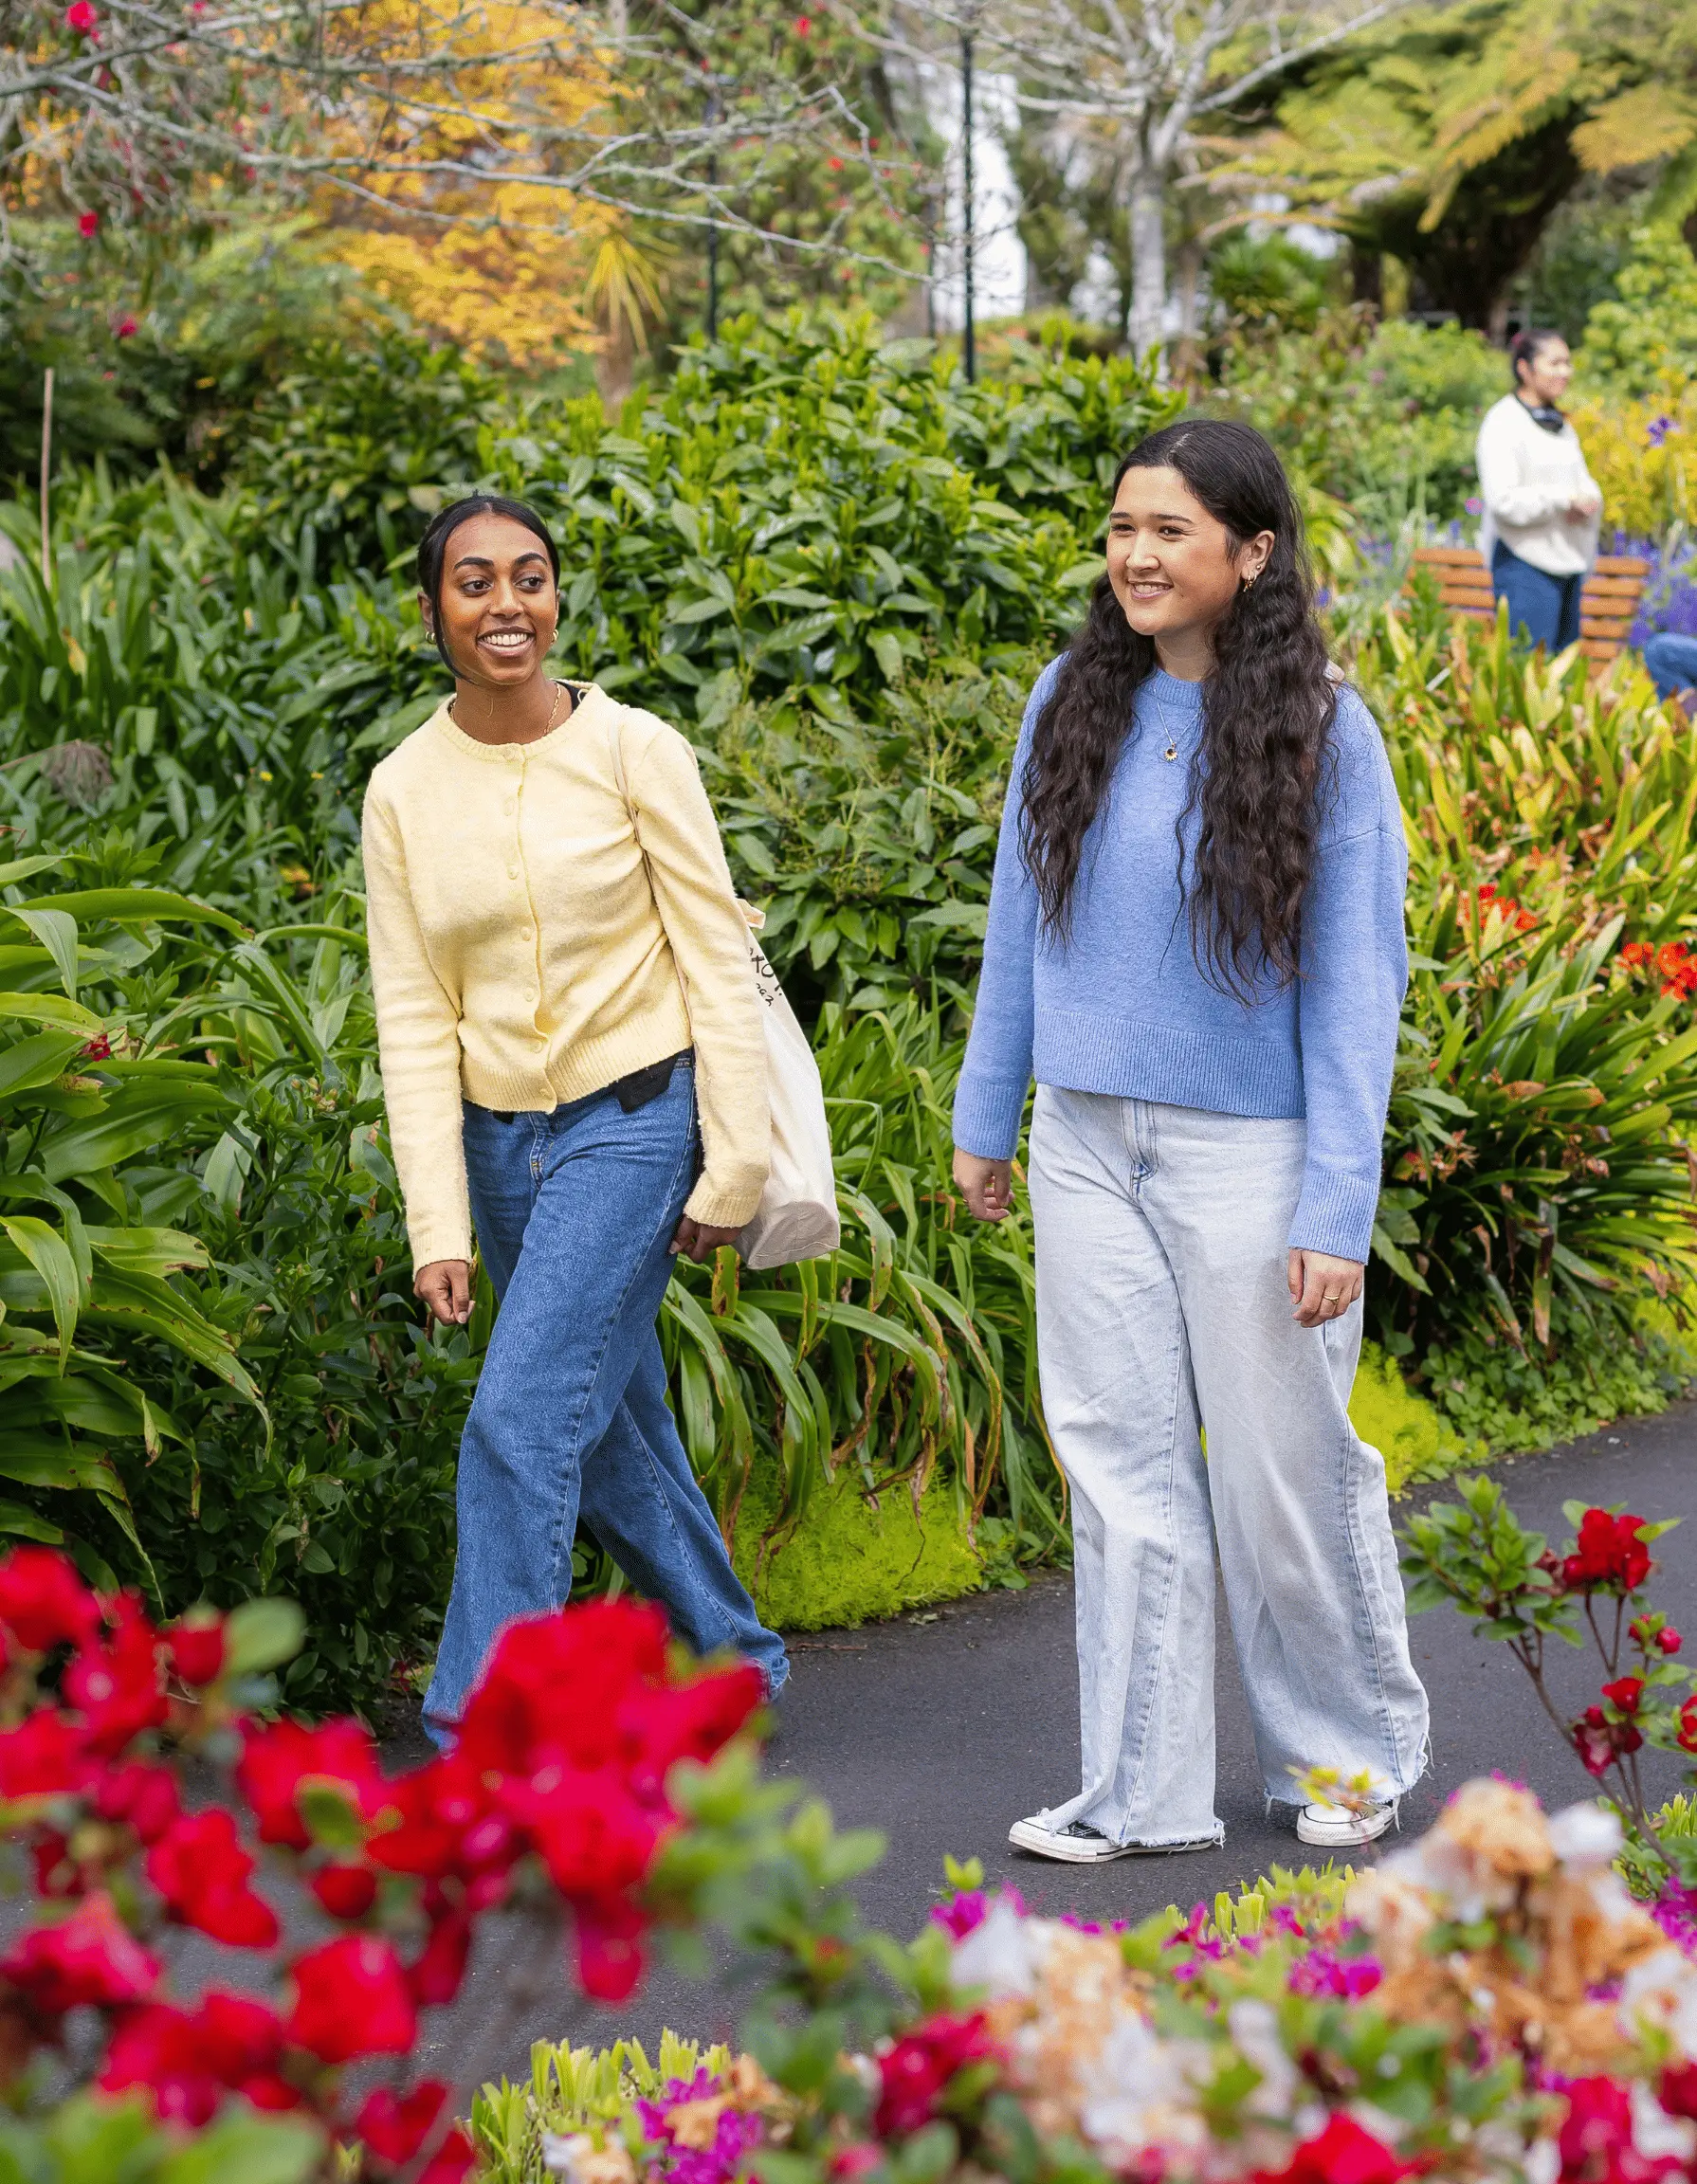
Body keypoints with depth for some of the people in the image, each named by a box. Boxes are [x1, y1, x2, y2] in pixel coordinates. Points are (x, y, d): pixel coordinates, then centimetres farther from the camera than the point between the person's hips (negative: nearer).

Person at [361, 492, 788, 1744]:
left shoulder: (635, 752, -9)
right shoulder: (405, 791, 1)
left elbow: (720, 965, -7)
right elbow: (415, 1022, 1)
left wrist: (732, 1169, -10)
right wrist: (437, 1227, -5)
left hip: (634, 1121, -5)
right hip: (497, 1136, 5)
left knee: (523, 1421, -15)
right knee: (615, 1432, 15)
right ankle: (735, 1666, 36)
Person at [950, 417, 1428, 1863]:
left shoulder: (1321, 733, -8)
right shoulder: (1073, 705, 4)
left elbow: (1355, 983, -8)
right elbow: (1022, 919, 13)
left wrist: (1337, 1212, -12)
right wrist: (985, 1119, 15)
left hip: (1247, 1154, -4)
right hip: (1087, 1148, 4)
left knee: (1284, 1473, 5)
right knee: (1124, 1470, 7)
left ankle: (1356, 1750, 27)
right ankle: (1143, 1793, 16)